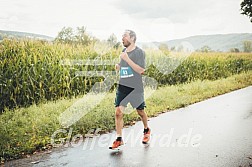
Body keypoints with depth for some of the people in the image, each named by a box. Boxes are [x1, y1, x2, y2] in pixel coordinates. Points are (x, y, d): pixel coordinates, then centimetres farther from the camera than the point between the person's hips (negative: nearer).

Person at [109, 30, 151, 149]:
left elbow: (141, 70, -20)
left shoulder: (139, 52, -9)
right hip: (122, 86, 5)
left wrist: (127, 59, -24)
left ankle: (146, 130, 40)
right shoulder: (123, 52, 11)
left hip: (136, 88, -5)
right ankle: (119, 139, 2)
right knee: (118, 112, -7)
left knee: (140, 112, 12)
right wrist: (119, 67, 2)